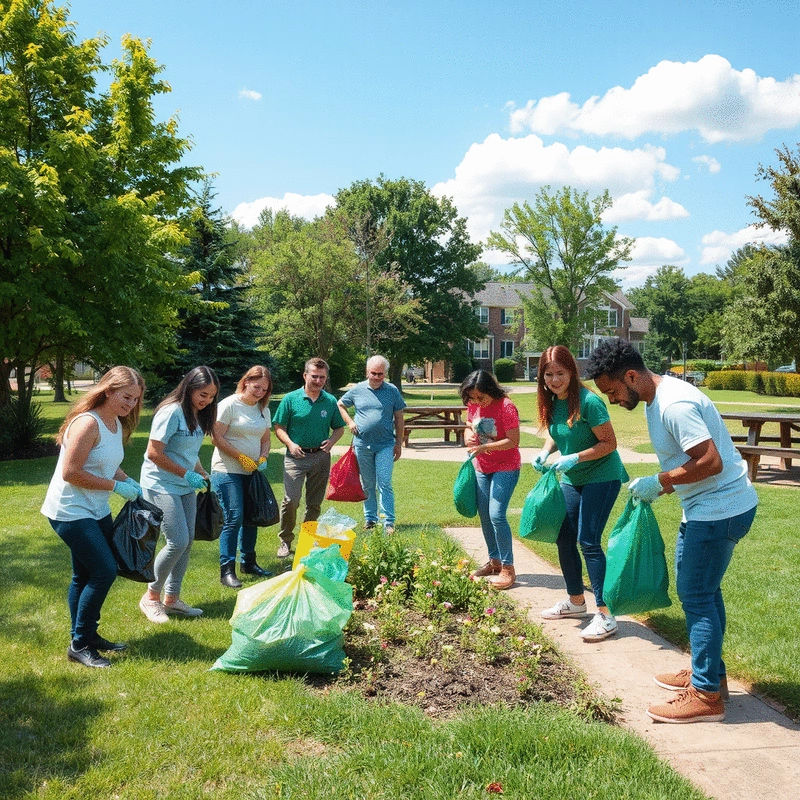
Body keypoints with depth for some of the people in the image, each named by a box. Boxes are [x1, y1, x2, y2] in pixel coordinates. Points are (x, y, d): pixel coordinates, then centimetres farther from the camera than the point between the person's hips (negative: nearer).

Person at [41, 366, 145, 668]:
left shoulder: (117, 423, 6)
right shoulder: (88, 423, -22)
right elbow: (70, 473, -24)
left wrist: (129, 482, 1)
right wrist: (116, 486, -19)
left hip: (97, 511, 9)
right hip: (70, 512, -9)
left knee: (85, 576, 17)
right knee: (105, 571, -11)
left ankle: (87, 636, 29)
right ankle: (79, 645, 1)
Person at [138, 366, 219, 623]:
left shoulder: (198, 415, 9)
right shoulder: (172, 412, -18)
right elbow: (154, 453, -20)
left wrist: (203, 474, 5)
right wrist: (187, 474, -17)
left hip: (185, 486, 9)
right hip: (161, 485, -9)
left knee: (187, 541, 7)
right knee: (178, 542, -12)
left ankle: (171, 598, 20)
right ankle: (151, 596, 7)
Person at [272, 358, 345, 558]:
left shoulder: (330, 401, 6)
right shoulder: (291, 399, -2)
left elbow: (339, 428, 15)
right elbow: (279, 428, 1)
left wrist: (331, 441, -6)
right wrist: (290, 444, -16)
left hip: (321, 457, 3)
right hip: (296, 457, -3)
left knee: (315, 503, 9)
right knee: (291, 500, -14)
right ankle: (285, 541, 3)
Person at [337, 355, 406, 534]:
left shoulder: (392, 391, 1)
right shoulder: (357, 390, 4)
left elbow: (399, 418, 5)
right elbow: (340, 405, 19)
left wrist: (399, 443, 3)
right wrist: (349, 422, 4)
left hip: (385, 444, -2)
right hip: (362, 444, 2)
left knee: (385, 484, -7)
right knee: (367, 485, 11)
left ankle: (389, 522, -3)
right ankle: (370, 518, 22)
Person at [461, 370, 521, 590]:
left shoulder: (506, 407, -20)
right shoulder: (473, 406, 0)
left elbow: (513, 441, -21)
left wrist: (485, 447, -28)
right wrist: (468, 436, -8)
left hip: (505, 468, -7)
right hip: (482, 468, 7)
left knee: (496, 515, -15)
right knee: (484, 516, 12)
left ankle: (508, 569, -7)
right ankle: (494, 561, 27)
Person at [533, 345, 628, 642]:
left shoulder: (588, 401, -22)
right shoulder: (551, 402, 0)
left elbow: (609, 443, -19)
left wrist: (575, 458, -27)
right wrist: (545, 452, -4)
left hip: (602, 477, -8)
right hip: (571, 479, 8)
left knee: (588, 542, -12)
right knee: (563, 539, 11)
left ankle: (605, 615, -5)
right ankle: (575, 601, 29)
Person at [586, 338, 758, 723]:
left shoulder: (674, 405, -25)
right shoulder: (657, 399, 8)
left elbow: (711, 462, -28)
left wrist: (659, 482, -20)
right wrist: (660, 489, 4)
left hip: (720, 508, -11)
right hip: (709, 507, 11)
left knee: (695, 594, -4)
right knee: (702, 590, 19)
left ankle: (706, 695, 5)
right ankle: (709, 672, 32)